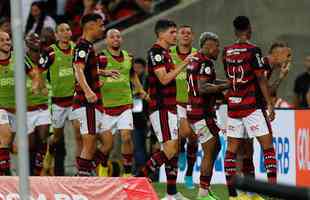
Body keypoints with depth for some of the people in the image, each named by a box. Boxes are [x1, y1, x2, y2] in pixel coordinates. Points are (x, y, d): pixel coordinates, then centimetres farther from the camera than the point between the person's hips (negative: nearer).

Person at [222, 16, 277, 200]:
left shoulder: (226, 52, 7)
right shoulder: (253, 51, -10)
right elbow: (261, 80, -11)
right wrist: (270, 104, -8)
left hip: (233, 106, 5)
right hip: (252, 105, -5)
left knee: (232, 149, 6)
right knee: (267, 145, -2)